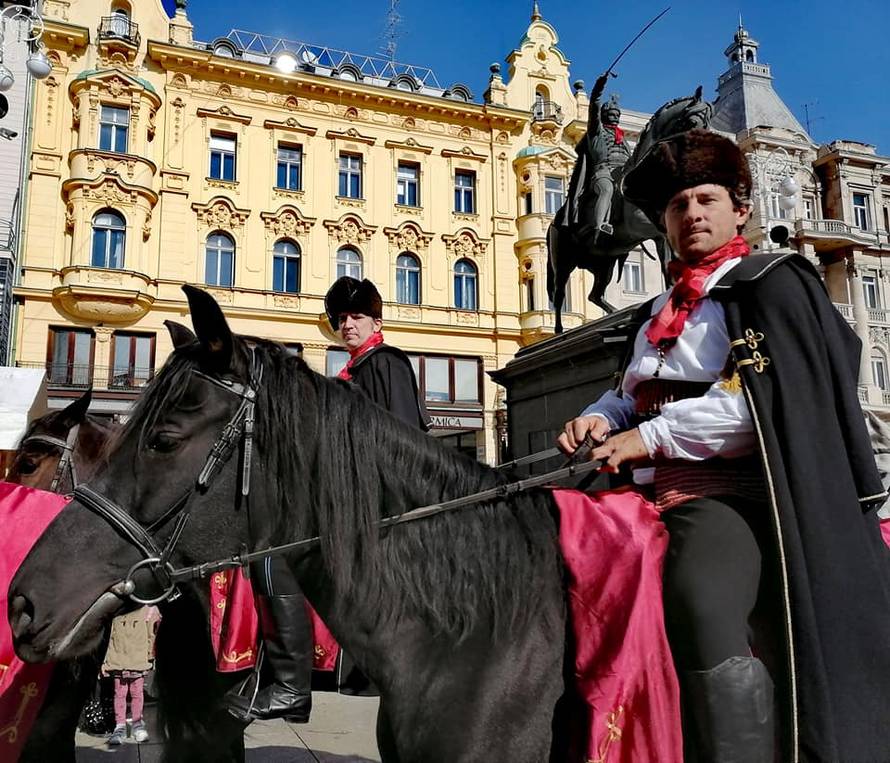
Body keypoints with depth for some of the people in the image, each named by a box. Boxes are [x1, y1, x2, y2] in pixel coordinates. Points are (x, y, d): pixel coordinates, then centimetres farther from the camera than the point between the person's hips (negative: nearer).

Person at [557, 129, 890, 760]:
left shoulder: (773, 284, 1)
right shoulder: (659, 314, 22)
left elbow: (766, 399, -14)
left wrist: (650, 435, -16)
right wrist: (600, 418, 4)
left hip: (733, 493, -7)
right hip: (657, 495, 8)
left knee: (698, 597, -33)